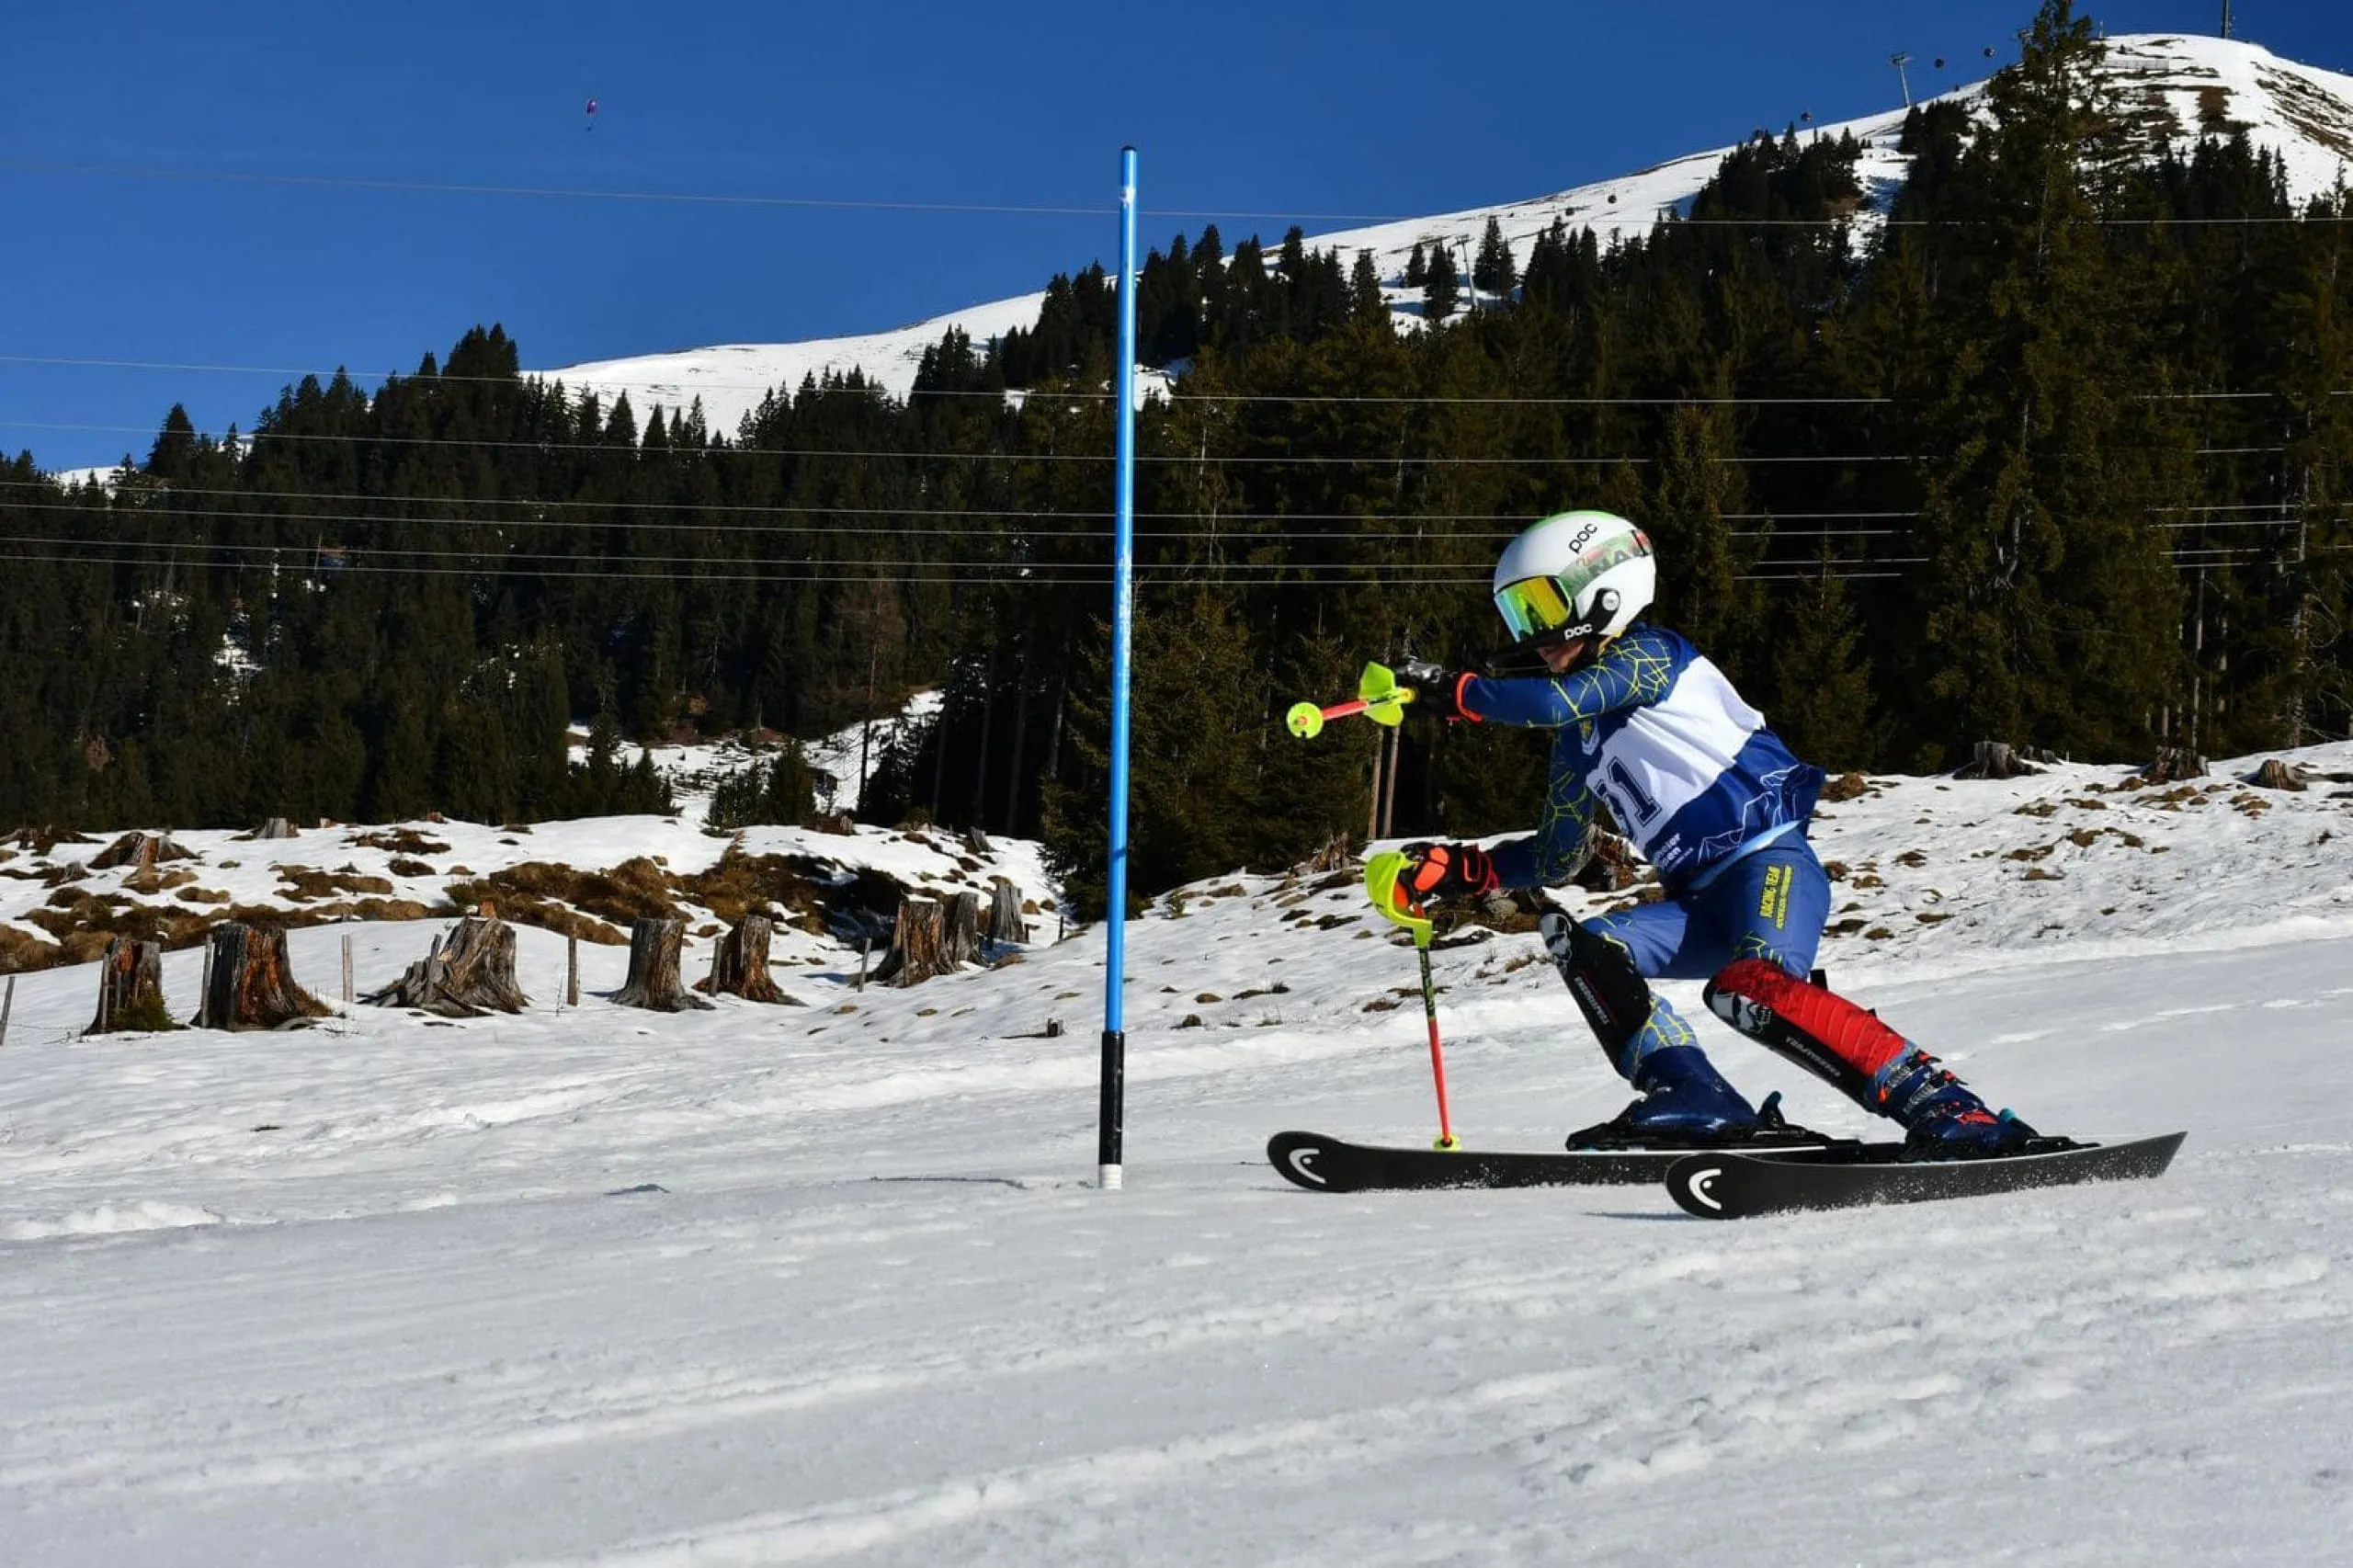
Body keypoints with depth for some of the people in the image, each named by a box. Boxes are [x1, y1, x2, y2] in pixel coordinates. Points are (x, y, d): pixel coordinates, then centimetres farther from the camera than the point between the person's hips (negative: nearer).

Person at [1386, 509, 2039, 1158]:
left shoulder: (1649, 654, 0)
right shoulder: (1577, 742, 23)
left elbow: (1556, 701, -17)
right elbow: (1555, 857, 29)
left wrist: (1452, 692, -5)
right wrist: (1462, 870, 16)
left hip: (1771, 860, -8)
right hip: (1701, 902, 8)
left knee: (1753, 989, -34)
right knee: (1582, 946, -12)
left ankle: (1944, 1107, -33)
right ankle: (1694, 1102, -21)